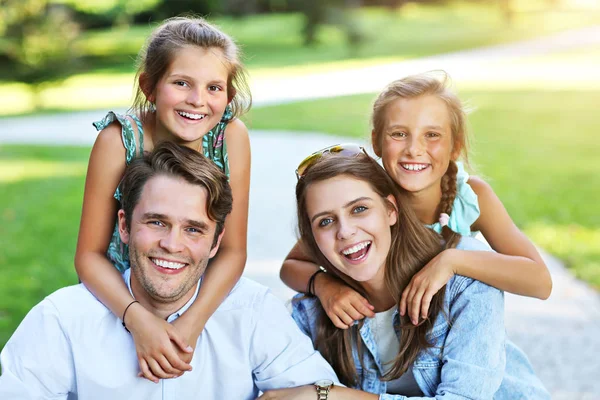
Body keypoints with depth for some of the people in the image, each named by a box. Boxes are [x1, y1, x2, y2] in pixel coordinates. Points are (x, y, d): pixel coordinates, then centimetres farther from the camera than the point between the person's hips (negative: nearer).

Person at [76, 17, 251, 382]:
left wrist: (191, 323, -25)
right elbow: (90, 255, -12)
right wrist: (139, 319, -27)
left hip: (207, 298, 1)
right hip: (121, 296, -1)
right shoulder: (119, 139, -17)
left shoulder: (232, 136, -14)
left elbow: (233, 250, -11)